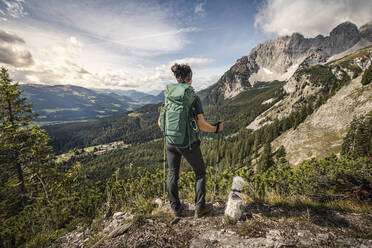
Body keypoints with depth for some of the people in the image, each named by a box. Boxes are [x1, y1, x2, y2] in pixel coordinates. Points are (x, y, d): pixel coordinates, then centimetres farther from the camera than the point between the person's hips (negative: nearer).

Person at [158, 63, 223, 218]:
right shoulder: (194, 98, -13)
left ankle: (176, 208, 32)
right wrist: (216, 129, 3)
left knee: (172, 175, 20)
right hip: (189, 144, -4)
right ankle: (200, 207, 27)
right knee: (200, 173, 19)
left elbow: (160, 123, 2)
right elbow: (201, 125, -16)